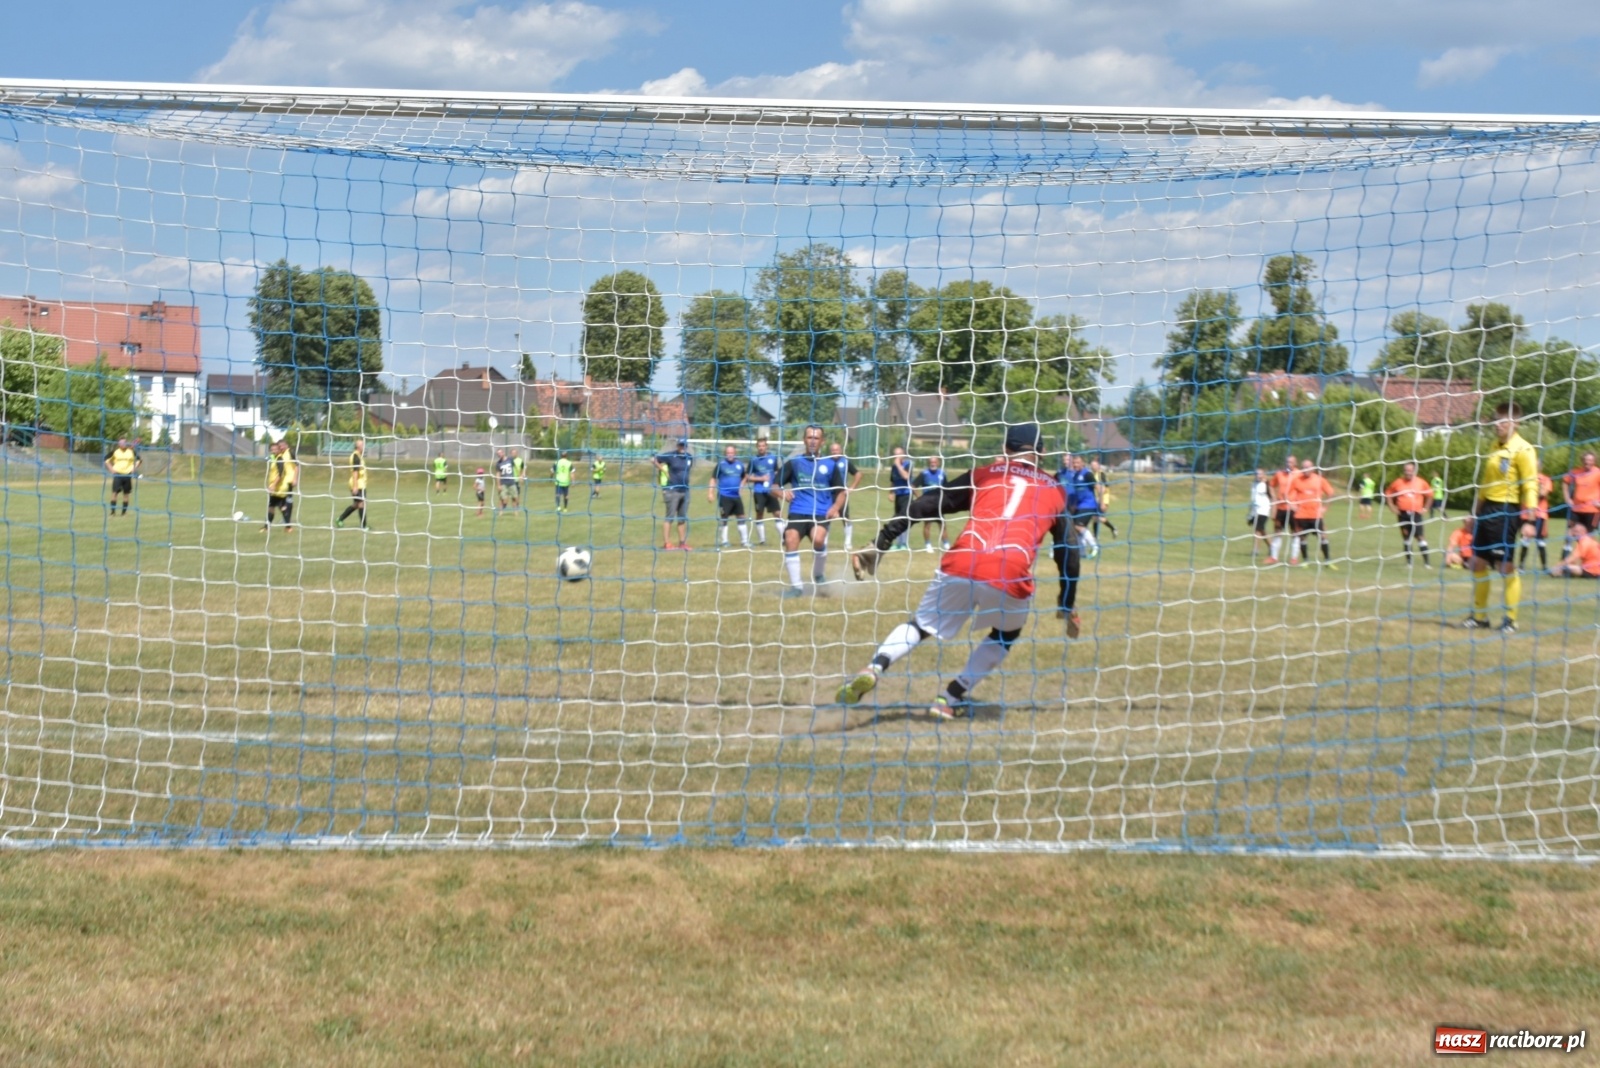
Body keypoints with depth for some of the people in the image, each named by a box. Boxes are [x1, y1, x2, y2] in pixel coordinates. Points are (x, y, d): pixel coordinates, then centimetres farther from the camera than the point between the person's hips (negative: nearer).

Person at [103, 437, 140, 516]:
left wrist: (134, 468, 0)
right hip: (117, 474, -1)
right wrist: (111, 469, -1)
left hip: (127, 474, 1)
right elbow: (106, 459, 8)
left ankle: (124, 511, 12)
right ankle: (113, 511, -6)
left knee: (126, 493, 4)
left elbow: (140, 459, 10)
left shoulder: (131, 451, 0)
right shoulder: (115, 451, -1)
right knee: (114, 492, -9)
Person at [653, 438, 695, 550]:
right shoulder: (670, 456, -9)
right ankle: (666, 543, -5)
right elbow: (654, 460, -9)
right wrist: (664, 471, -7)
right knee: (670, 517, -6)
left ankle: (682, 543, 19)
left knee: (683, 519, 11)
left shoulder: (689, 457, 8)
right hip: (672, 490, -7)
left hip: (685, 490, 7)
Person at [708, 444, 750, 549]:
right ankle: (723, 542, 9)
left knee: (741, 518, 5)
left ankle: (744, 541, 12)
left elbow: (744, 477, 24)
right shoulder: (721, 464, -5)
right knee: (723, 519, -1)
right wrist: (710, 493, -10)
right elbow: (713, 479, -3)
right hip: (724, 496, -4)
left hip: (736, 496, 4)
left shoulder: (740, 464, 7)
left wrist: (741, 487, 9)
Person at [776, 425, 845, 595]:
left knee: (818, 538, -30)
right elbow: (775, 485, 9)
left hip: (821, 513, -1)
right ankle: (795, 585, -10)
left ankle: (819, 574, -1)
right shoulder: (794, 462, 9)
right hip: (798, 512, 1)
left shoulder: (831, 464, 9)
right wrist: (782, 492, -14)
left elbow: (840, 492, 13)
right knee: (790, 540, -24)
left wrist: (835, 507, -8)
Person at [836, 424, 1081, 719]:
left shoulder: (983, 475, 24)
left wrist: (882, 543, 16)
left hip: (961, 565, 1)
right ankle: (951, 698, 17)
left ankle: (874, 668, -9)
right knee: (1007, 633, 29)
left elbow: (926, 505, 16)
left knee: (921, 625, 19)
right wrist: (1068, 605, 32)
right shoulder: (1055, 491, 24)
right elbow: (1069, 549, 24)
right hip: (1012, 575, 0)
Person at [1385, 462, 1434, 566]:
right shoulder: (1398, 483, 1)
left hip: (1416, 514, -1)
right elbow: (1388, 495, 10)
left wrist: (1425, 508, 5)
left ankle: (1426, 562, -6)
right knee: (1406, 537, 7)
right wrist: (1393, 508, 1)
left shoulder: (1421, 483, 1)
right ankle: (1408, 561, 14)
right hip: (1403, 514, 1)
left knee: (1421, 537, -7)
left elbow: (1430, 495, 12)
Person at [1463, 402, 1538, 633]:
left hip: (1506, 511, -8)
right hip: (1488, 509, 8)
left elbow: (1530, 486, -13)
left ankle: (1510, 620, 6)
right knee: (1478, 562, 9)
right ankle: (1479, 616, 19)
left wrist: (1528, 520, -18)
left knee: (1506, 566, -4)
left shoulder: (1522, 450, -10)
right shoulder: (1495, 447, 15)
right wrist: (1476, 512, 23)